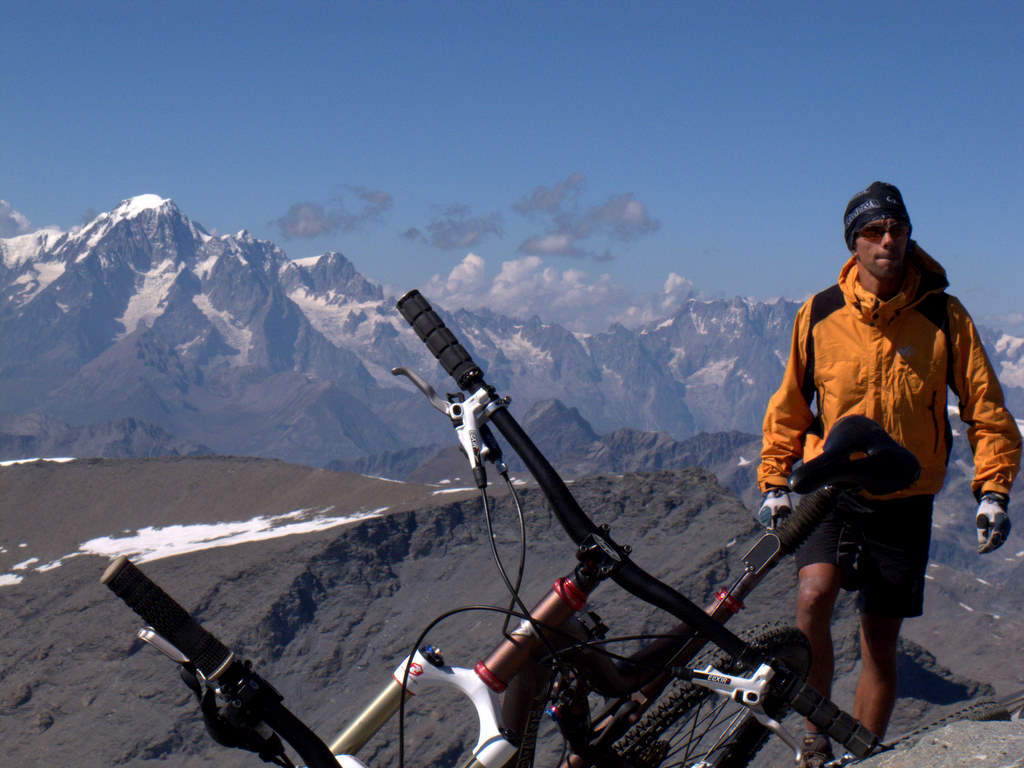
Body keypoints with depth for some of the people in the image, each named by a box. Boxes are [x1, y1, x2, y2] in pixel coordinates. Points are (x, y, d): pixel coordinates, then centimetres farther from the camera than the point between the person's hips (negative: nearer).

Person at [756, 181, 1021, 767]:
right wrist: (775, 482, 7)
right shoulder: (819, 314, -2)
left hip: (904, 503, 0)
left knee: (881, 643, 6)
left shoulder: (944, 316, -4)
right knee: (814, 596, -24)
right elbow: (790, 406, 10)